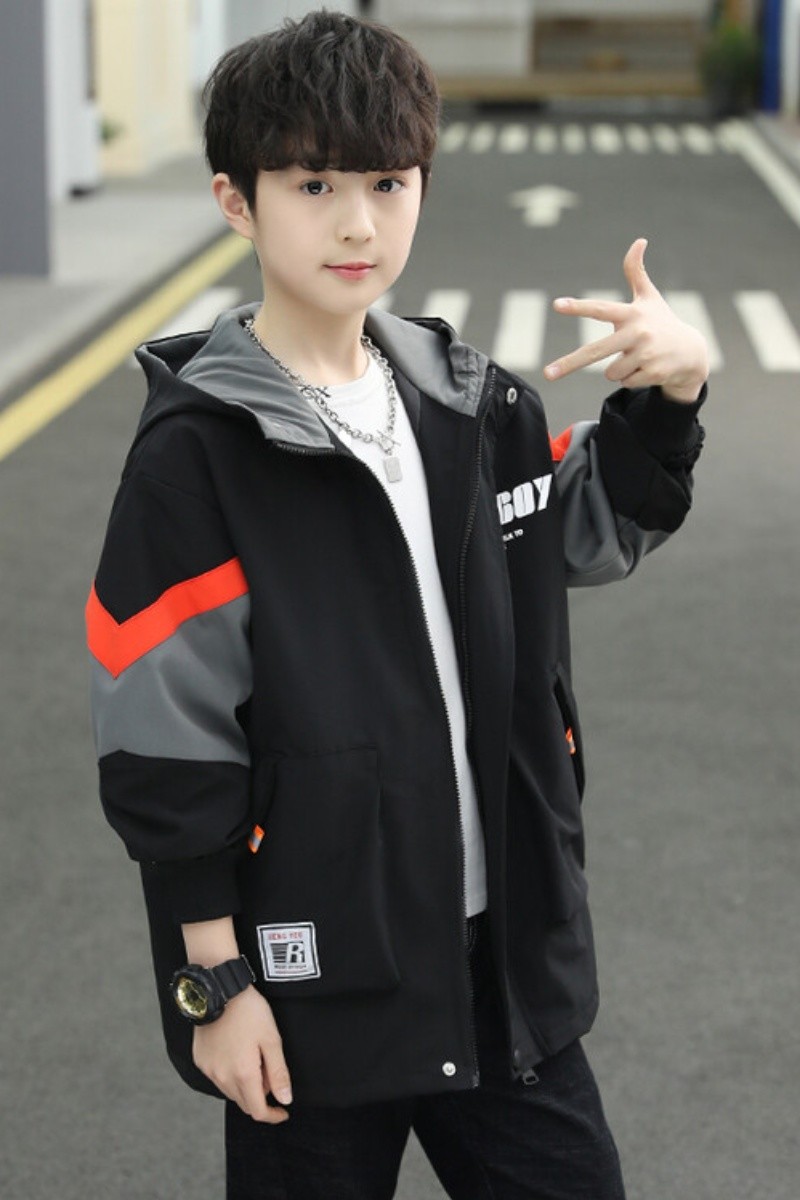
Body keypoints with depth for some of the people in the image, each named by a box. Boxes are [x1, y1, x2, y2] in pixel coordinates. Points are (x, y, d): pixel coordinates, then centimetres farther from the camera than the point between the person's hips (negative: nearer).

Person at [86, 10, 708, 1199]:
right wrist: (214, 980, -12)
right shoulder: (196, 454, -15)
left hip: (508, 957, 6)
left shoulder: (477, 405, 3)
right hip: (311, 982, -5)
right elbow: (167, 745, -14)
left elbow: (595, 528, 19)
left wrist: (667, 397, 1)